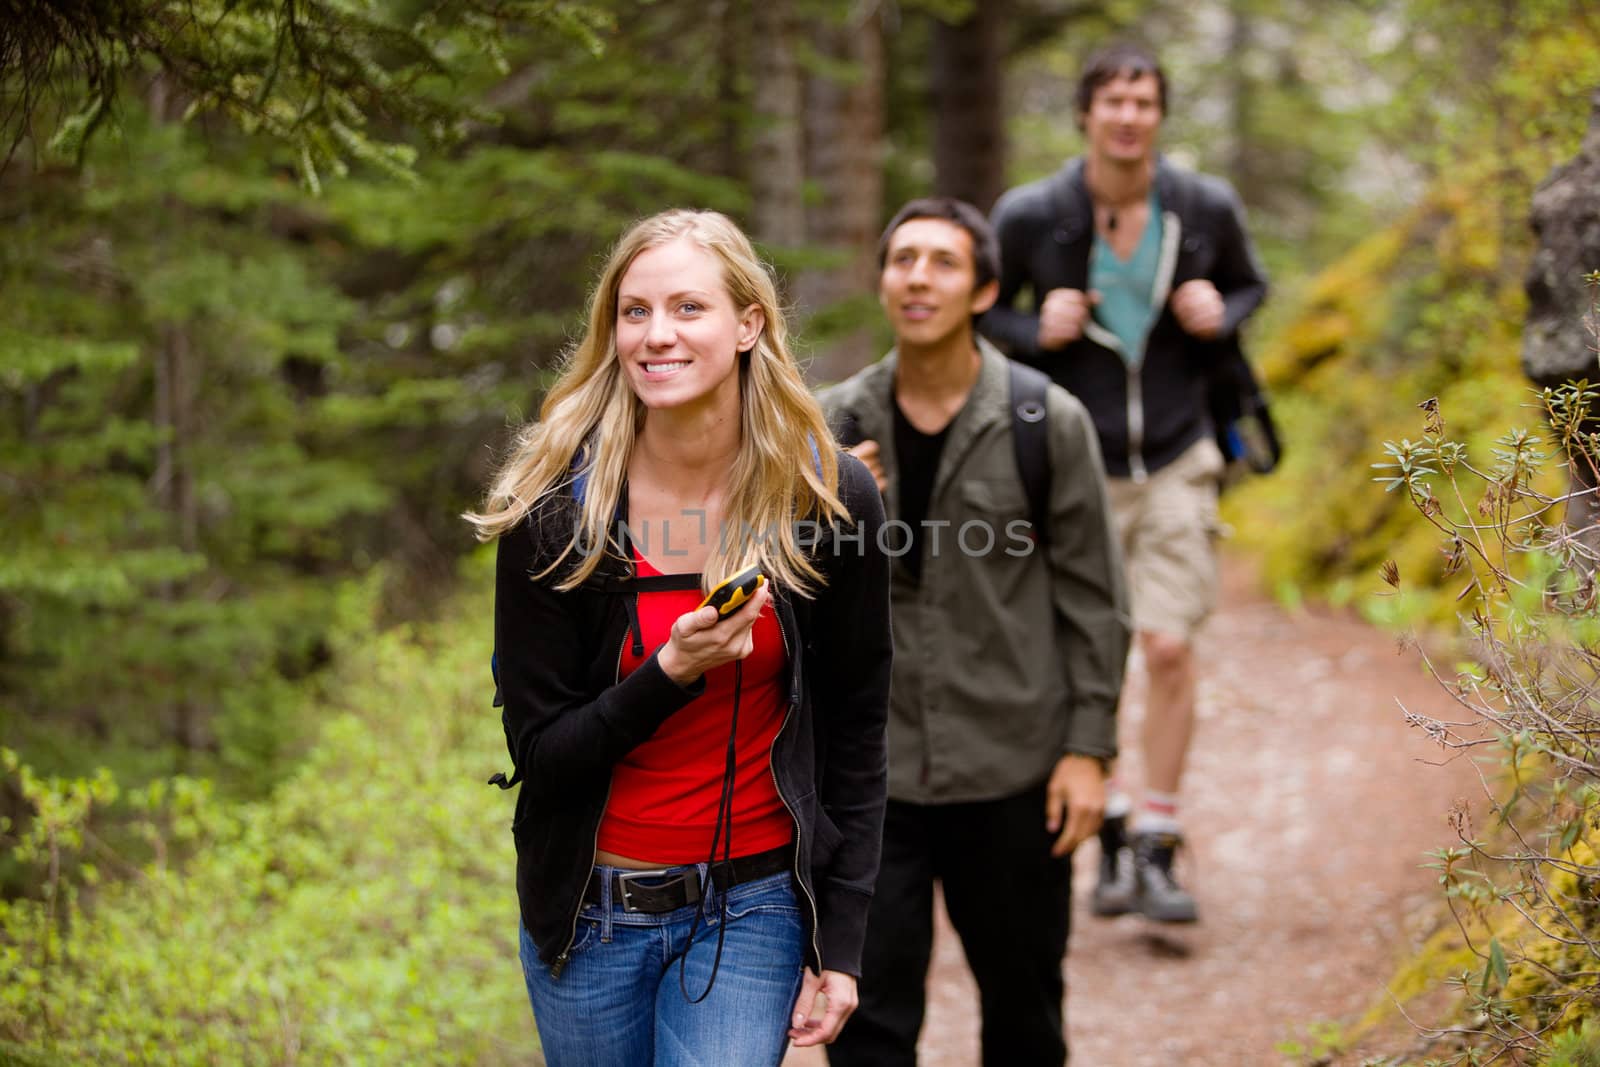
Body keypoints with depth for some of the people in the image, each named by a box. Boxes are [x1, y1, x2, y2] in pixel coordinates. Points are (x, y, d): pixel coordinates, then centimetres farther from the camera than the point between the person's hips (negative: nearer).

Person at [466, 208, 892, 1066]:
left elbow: (853, 733, 0)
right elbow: (536, 751, -8)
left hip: (753, 907, -1)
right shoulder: (553, 511, -10)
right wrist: (671, 673, -24)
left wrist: (840, 941, -2)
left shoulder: (831, 501, -8)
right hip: (588, 911, 1)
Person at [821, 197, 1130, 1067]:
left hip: (1012, 774, -1)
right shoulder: (835, 425, 2)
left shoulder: (1046, 423, -5)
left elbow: (1092, 596, -2)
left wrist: (1089, 749, -6)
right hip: (873, 774, 1)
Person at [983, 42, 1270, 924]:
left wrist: (1220, 315, -8)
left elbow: (1250, 286, 15)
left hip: (1175, 462, 1)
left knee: (1170, 648, -7)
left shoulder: (1205, 208, -3)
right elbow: (981, 305, 6)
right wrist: (1035, 331, -16)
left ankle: (1156, 851, 4)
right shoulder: (1032, 216, -8)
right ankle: (1110, 835, 25)